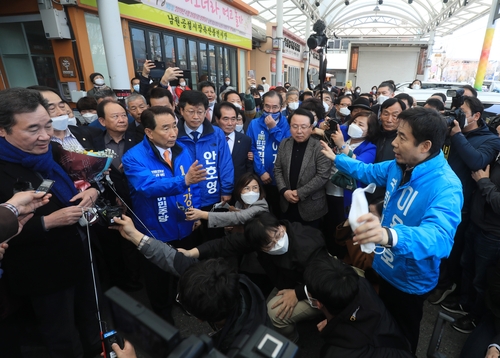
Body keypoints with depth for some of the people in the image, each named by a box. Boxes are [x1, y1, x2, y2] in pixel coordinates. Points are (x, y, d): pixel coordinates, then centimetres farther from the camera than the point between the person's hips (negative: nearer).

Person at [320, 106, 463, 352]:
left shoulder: (445, 186, -32)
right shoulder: (398, 166, -9)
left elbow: (439, 236, -49)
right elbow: (369, 172, 12)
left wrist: (389, 235, -68)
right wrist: (336, 158, 13)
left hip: (409, 281, -6)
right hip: (383, 268, 7)